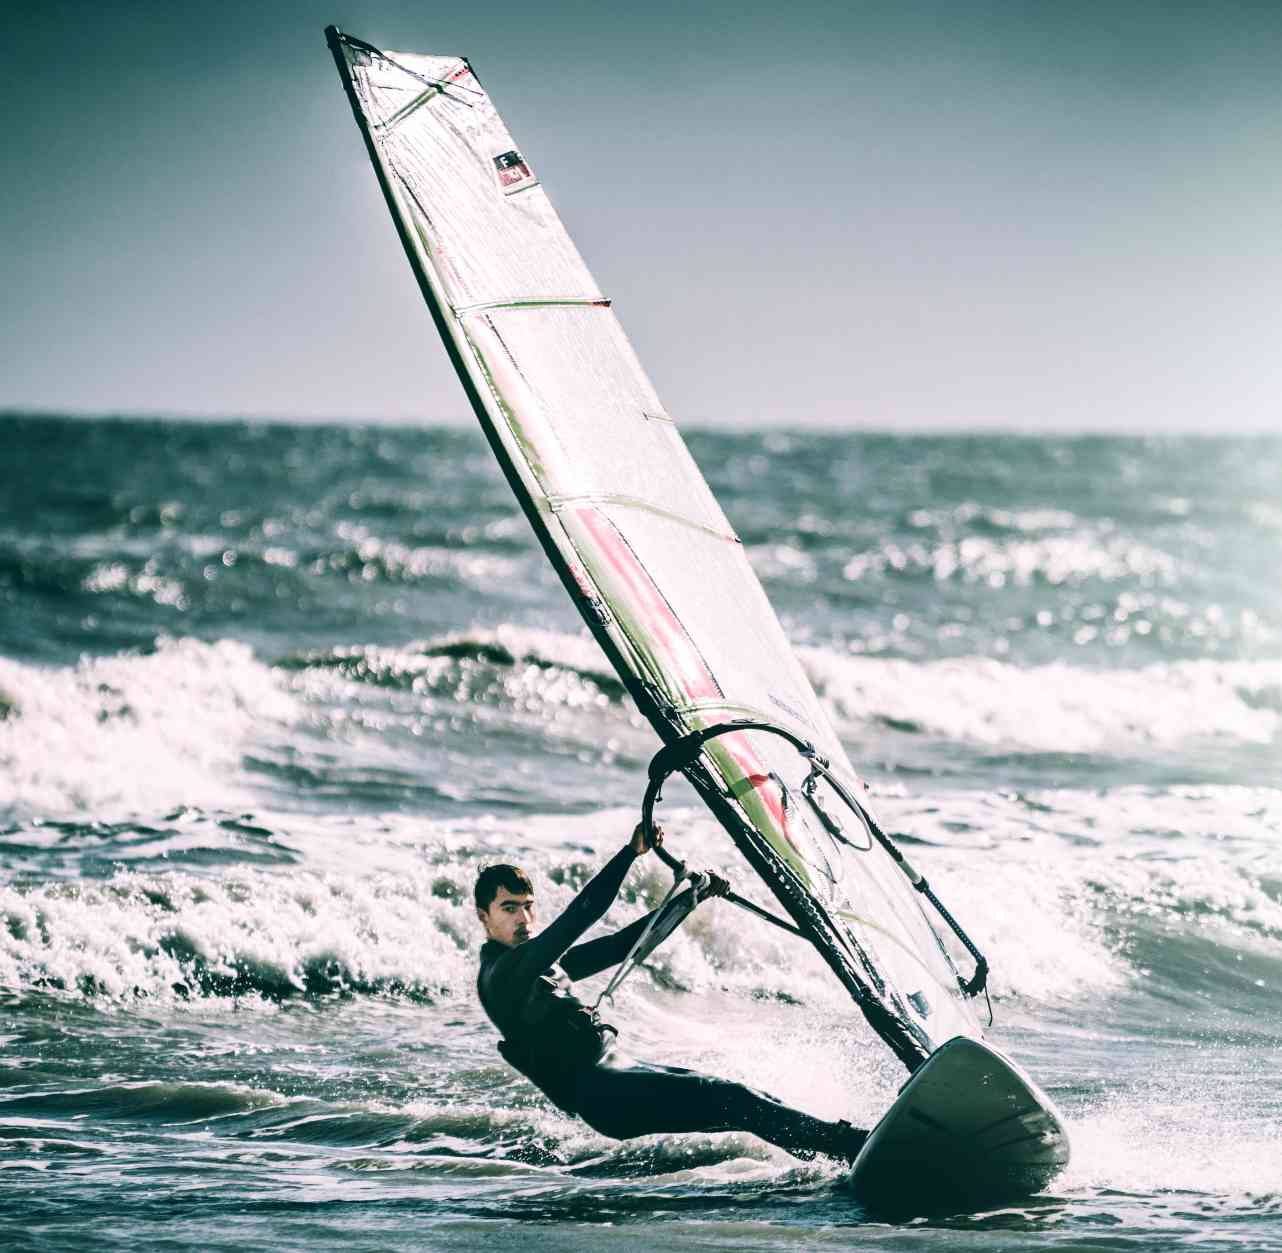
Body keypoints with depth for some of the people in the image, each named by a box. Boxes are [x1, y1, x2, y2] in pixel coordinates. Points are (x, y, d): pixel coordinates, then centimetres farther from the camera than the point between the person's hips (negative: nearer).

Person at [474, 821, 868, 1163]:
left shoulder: (542, 964, 21)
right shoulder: (500, 973, -10)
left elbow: (620, 946, 21)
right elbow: (576, 919, -22)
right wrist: (631, 853, -25)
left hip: (617, 1069, 10)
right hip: (599, 1093, -10)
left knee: (746, 1097, 0)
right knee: (735, 1102, -18)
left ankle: (841, 1143, -1)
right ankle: (848, 1146, -23)